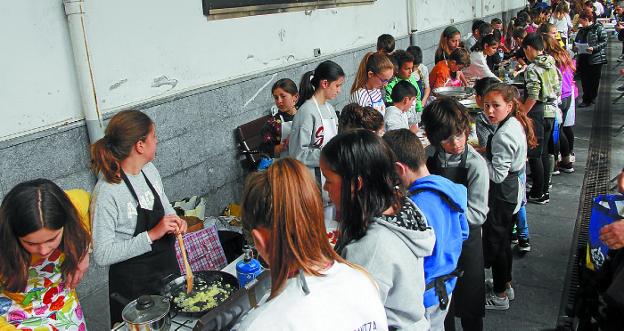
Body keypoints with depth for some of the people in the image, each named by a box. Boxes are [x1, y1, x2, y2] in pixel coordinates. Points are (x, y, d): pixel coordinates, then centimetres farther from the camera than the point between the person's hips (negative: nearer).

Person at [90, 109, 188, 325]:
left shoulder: (150, 170, -2)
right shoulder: (107, 192, -25)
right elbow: (102, 255, -24)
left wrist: (175, 221, -7)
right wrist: (152, 235, -28)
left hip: (168, 269, 7)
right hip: (133, 285, -7)